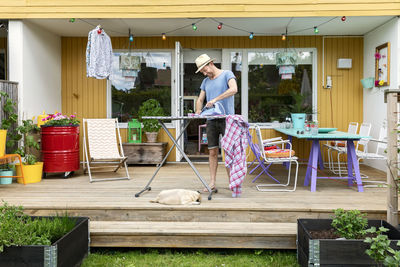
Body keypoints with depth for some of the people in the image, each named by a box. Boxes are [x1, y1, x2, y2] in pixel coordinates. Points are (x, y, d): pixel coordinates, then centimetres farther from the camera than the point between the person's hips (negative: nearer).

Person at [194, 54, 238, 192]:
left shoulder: (227, 74, 1)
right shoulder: (205, 81, 19)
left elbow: (234, 89, -17)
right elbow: (200, 99, 20)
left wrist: (215, 99, -21)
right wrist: (198, 112, -1)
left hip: (226, 119, -5)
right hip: (211, 120, 5)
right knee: (212, 152, 4)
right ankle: (212, 183, 8)